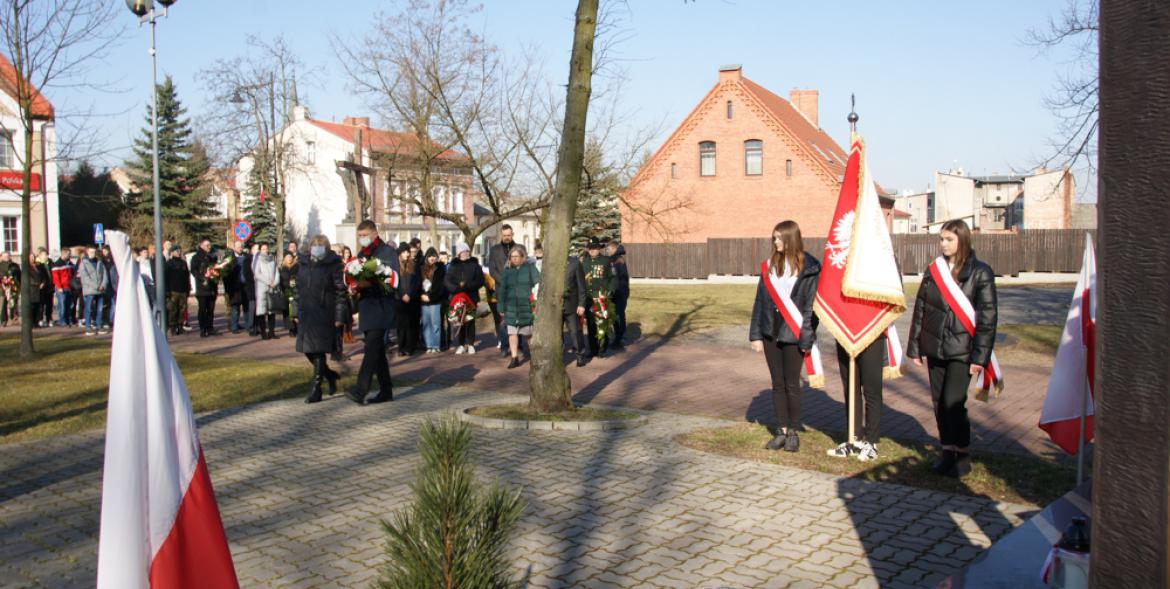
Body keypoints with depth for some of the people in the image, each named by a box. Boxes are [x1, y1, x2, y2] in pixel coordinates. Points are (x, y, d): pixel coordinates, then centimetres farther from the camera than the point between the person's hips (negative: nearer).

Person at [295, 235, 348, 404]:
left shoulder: (333, 265, -6)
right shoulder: (303, 265, 11)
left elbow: (341, 292, -8)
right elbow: (299, 289, 17)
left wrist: (339, 316, -13)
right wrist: (297, 312, 13)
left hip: (324, 315, -6)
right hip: (307, 314, 6)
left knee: (318, 351, -5)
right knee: (307, 349, 9)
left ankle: (316, 389, 3)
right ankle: (330, 375, 31)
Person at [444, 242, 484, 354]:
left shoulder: (475, 265, 9)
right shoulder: (453, 266, 13)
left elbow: (480, 281, -1)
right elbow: (446, 281, 3)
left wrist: (466, 286, -14)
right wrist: (456, 288, -15)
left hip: (471, 297, -1)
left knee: (470, 321, -3)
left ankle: (470, 344, 6)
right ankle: (461, 345, 5)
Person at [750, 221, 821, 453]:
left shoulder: (809, 267, -7)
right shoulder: (770, 266, 7)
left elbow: (811, 304, -8)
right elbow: (760, 301, 8)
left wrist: (807, 338, -11)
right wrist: (756, 334, 5)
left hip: (793, 335, -5)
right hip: (771, 334, 5)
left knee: (791, 384, 4)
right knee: (777, 384, 11)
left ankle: (793, 433, 16)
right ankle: (781, 431, 19)